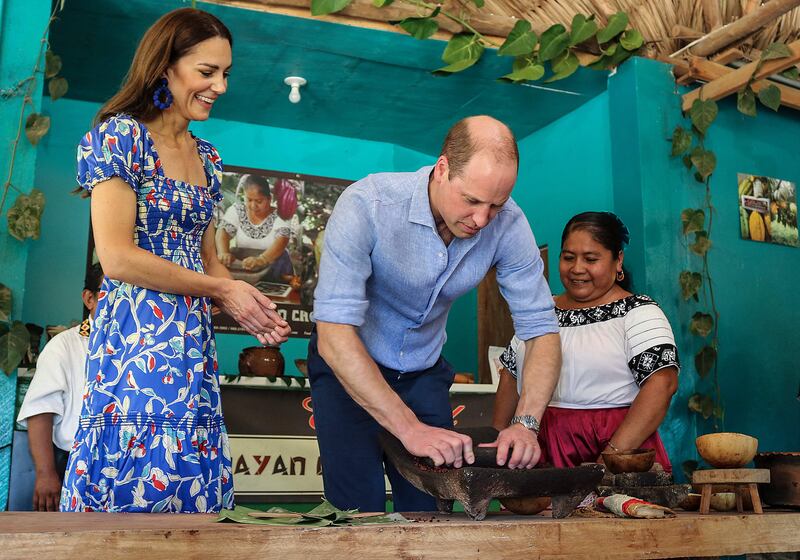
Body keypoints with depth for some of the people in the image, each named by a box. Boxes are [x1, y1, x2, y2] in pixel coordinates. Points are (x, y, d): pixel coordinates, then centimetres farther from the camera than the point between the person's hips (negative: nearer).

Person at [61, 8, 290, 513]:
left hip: (194, 342, 7)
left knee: (196, 483, 7)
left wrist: (255, 311, 1)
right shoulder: (121, 136, -6)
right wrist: (222, 290, -10)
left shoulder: (207, 157, 16)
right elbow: (116, 257, -15)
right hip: (136, 338, -7)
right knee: (137, 486, -6)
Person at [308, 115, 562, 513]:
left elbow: (541, 331, -14)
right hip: (347, 366, -3)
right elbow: (334, 335, -34)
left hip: (424, 372, 3)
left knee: (431, 510, 2)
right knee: (360, 509, -9)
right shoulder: (366, 205, -30)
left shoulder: (507, 224, -19)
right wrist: (409, 428, -39)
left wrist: (526, 423, -29)